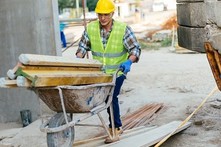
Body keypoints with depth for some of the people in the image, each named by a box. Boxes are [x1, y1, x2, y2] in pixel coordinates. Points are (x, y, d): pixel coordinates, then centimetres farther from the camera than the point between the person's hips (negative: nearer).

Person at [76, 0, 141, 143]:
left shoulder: (123, 29, -13)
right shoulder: (90, 28, -5)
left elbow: (135, 48, -11)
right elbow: (83, 46, 7)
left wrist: (129, 61, -30)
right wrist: (78, 59, -11)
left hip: (117, 71, -4)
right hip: (98, 72, 4)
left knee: (111, 96, -15)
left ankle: (116, 127, 3)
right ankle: (115, 125, 27)